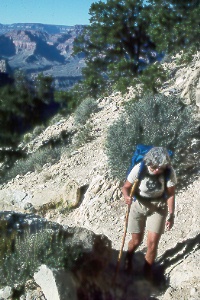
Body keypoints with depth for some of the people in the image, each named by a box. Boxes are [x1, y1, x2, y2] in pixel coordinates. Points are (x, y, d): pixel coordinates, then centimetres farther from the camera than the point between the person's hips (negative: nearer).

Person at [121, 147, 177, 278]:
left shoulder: (170, 173, -23)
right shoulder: (139, 169, -27)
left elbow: (171, 194, -10)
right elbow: (126, 187, -16)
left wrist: (171, 215, -12)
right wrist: (127, 197, -37)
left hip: (158, 207, 0)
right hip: (138, 205, 0)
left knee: (153, 242, -3)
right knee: (137, 241, 11)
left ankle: (147, 272, 23)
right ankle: (129, 256, 48)